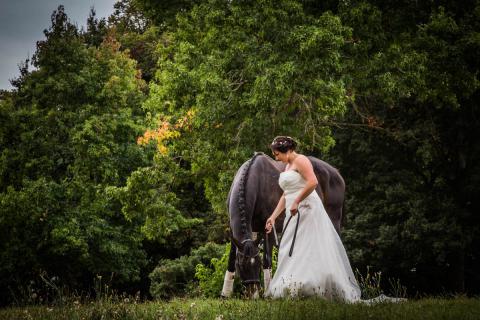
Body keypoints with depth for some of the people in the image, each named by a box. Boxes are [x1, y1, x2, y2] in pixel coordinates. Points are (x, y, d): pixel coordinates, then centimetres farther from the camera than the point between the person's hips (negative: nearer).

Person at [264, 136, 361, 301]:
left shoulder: (300, 161, -8)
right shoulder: (288, 167, 21)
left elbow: (312, 182, -23)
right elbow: (286, 195, 24)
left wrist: (296, 202, -20)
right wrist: (273, 217, 19)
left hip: (307, 210, -10)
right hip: (295, 214, 10)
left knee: (310, 249, -10)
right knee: (289, 250, 4)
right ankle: (292, 288, 2)